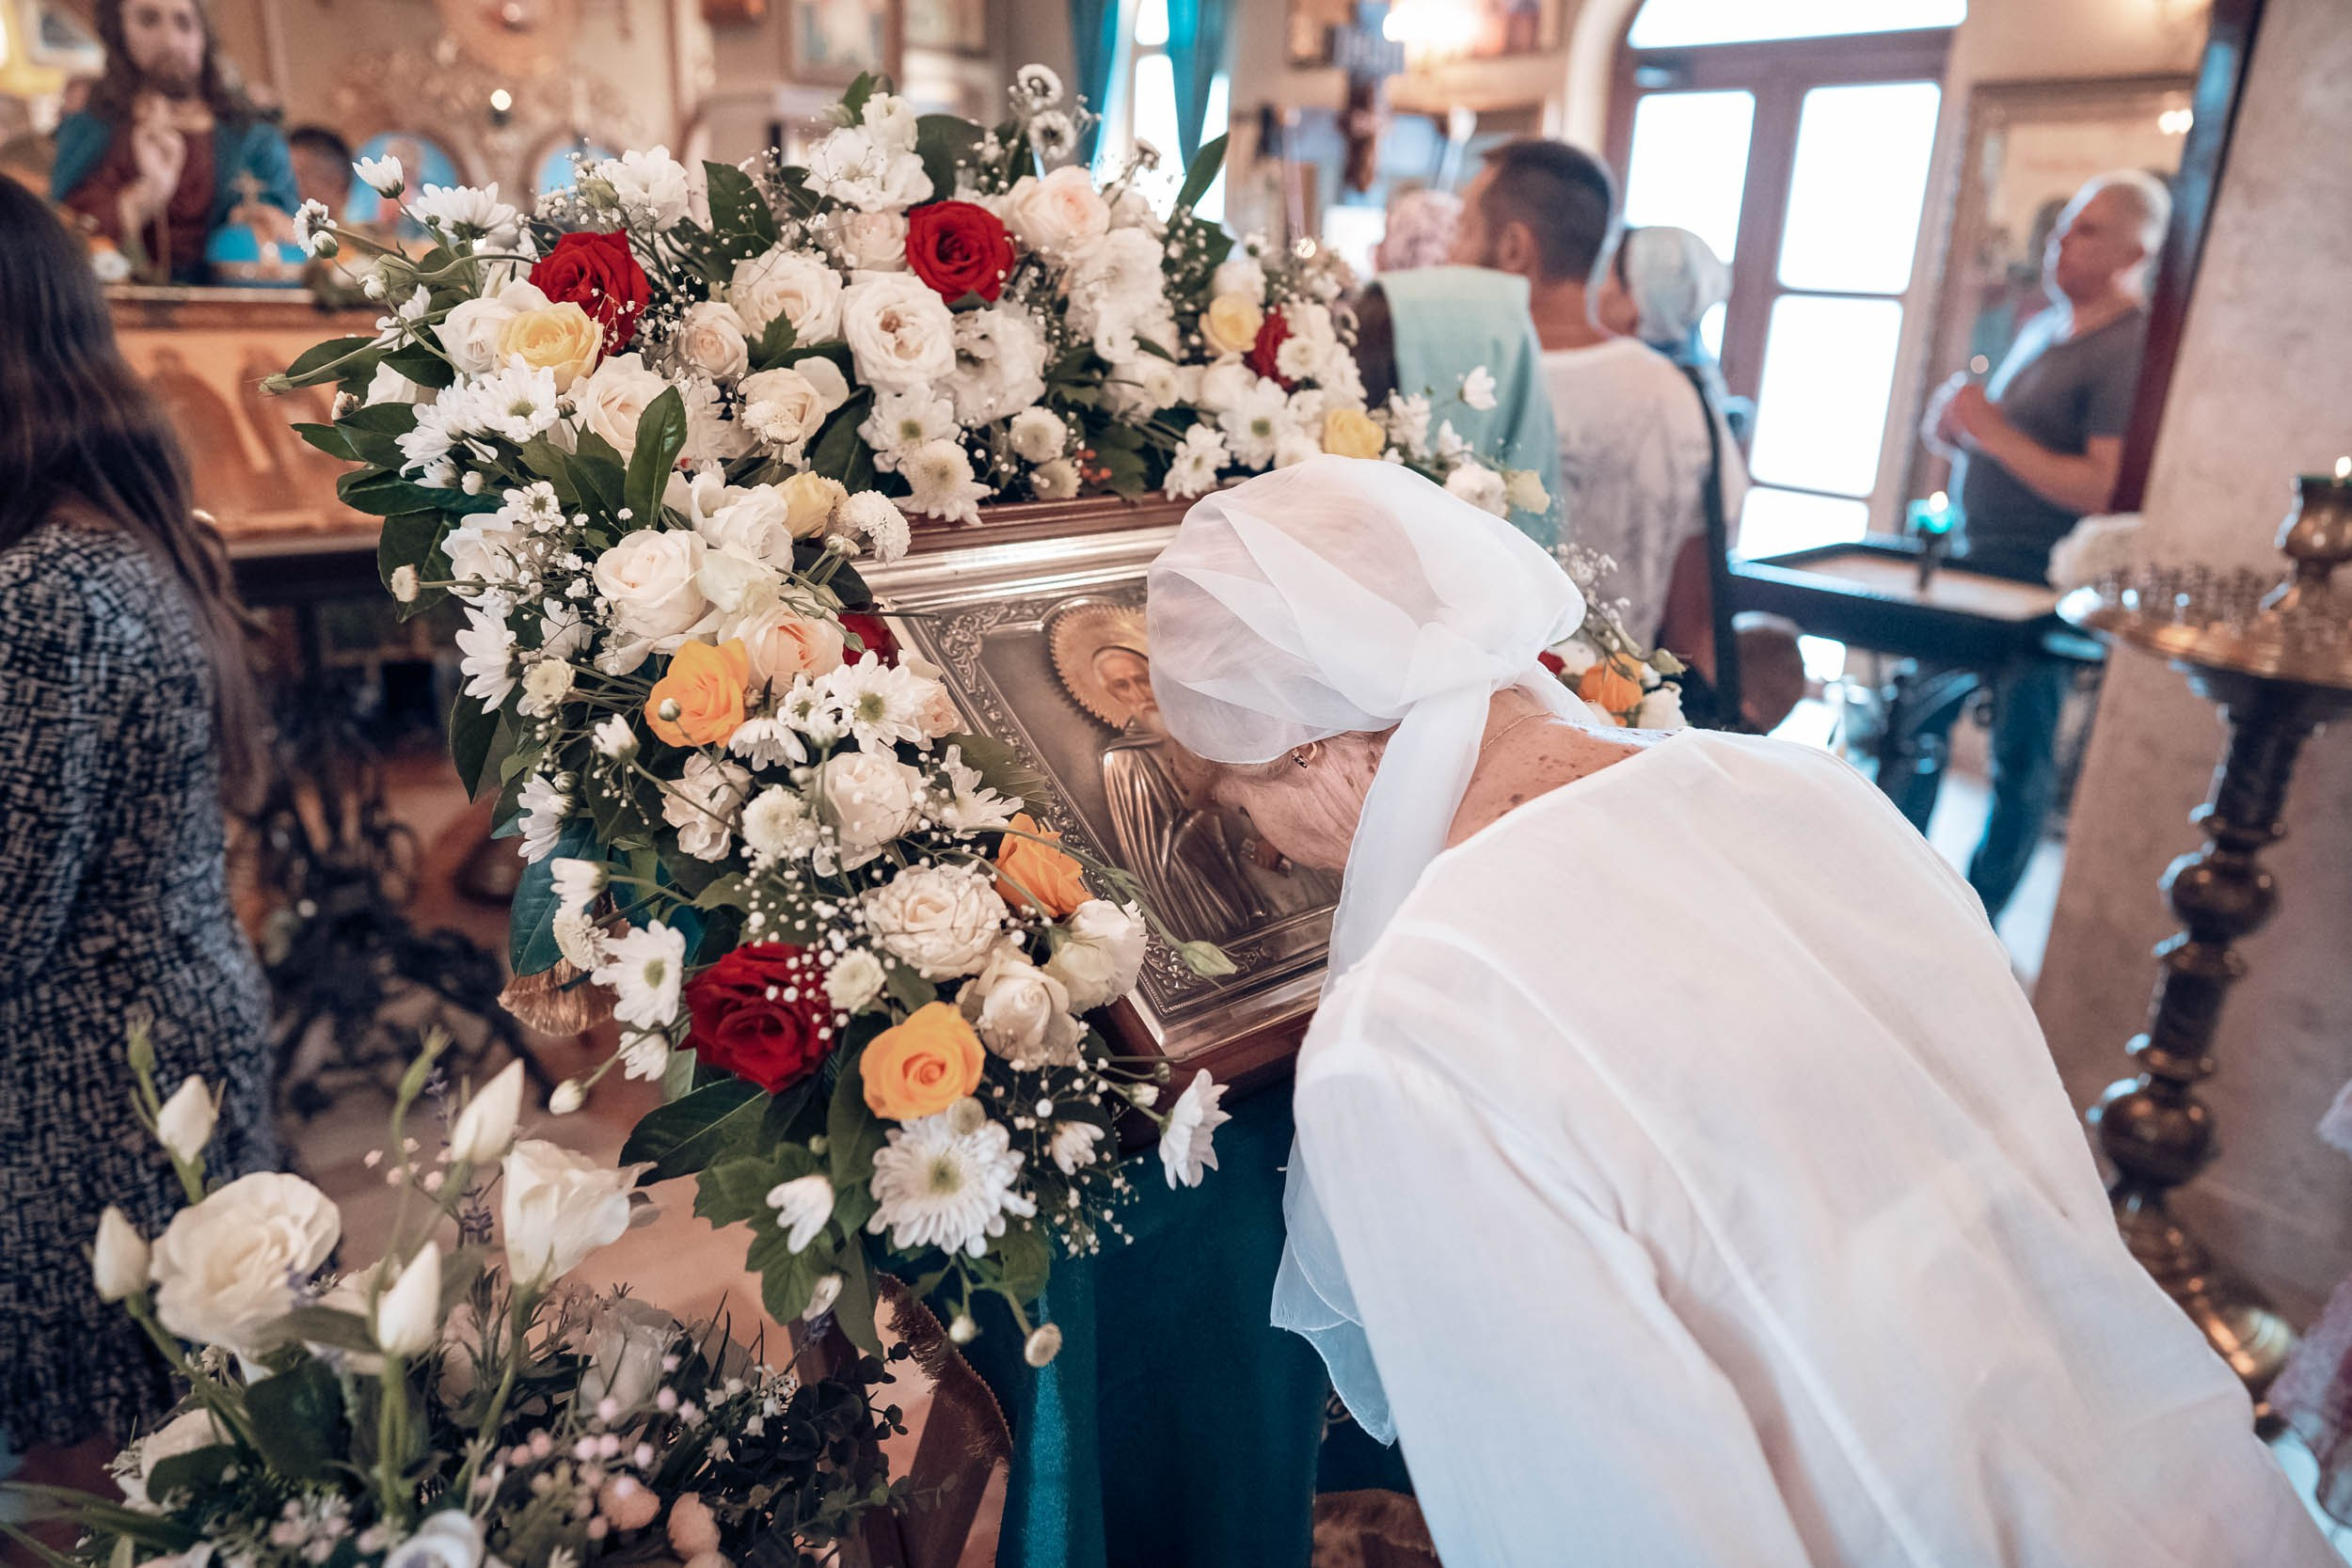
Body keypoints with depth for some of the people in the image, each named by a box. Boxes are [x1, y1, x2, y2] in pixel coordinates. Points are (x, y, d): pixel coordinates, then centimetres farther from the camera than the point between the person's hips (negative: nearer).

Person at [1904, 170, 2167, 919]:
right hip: (1969, 562, 9)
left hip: (2040, 586, -9)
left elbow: (2104, 489, -23)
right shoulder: (2041, 328, 13)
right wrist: (1956, 429, 2)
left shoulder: (2131, 351, -15)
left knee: (2020, 761, 4)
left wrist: (1994, 433, -22)